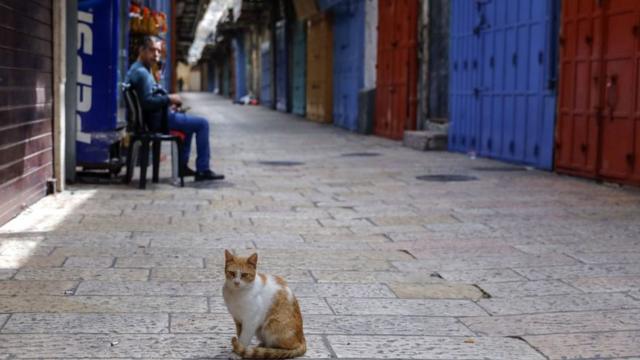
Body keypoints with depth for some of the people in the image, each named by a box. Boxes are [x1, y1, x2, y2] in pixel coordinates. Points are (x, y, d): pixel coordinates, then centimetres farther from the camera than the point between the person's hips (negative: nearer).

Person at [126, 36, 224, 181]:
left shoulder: (136, 69, 14)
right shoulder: (142, 72, -21)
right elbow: (147, 101, -31)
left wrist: (167, 103, 11)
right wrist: (169, 98, -18)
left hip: (153, 119, 11)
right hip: (159, 120, -11)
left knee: (188, 120, 33)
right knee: (202, 124, -6)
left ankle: (183, 165, 31)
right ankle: (203, 170, -4)